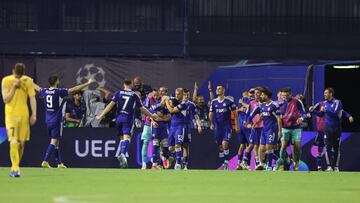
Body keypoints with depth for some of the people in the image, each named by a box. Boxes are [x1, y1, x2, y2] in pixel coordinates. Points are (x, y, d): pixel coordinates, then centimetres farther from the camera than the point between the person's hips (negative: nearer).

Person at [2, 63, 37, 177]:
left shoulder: (28, 81, 3)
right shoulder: (6, 81, -4)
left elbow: (32, 98, 5)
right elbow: (6, 99, -7)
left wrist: (34, 114, -3)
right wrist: (14, 87, -16)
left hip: (24, 115, 3)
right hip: (11, 115, -3)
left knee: (22, 143, 6)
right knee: (14, 142, -16)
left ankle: (15, 168, 21)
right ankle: (15, 169, -20)